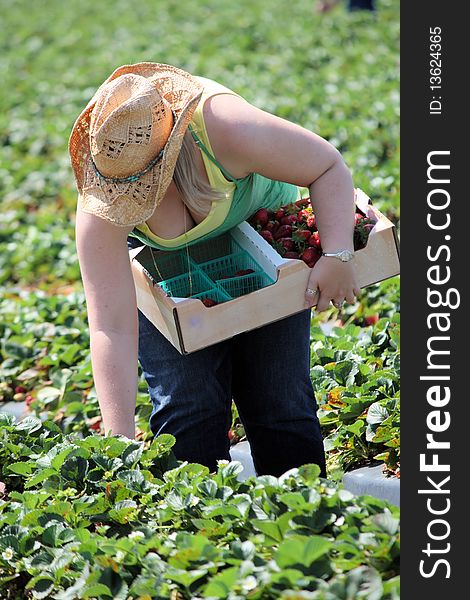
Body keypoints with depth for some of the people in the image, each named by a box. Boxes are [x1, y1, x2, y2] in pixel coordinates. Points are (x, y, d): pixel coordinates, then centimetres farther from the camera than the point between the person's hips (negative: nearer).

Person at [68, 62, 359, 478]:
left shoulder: (227, 128, -41)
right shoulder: (98, 212, -35)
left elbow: (329, 167, -24)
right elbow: (112, 329, -35)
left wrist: (337, 256, -36)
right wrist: (120, 441, -40)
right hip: (162, 258, 1)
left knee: (281, 399, -3)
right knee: (186, 405, -13)